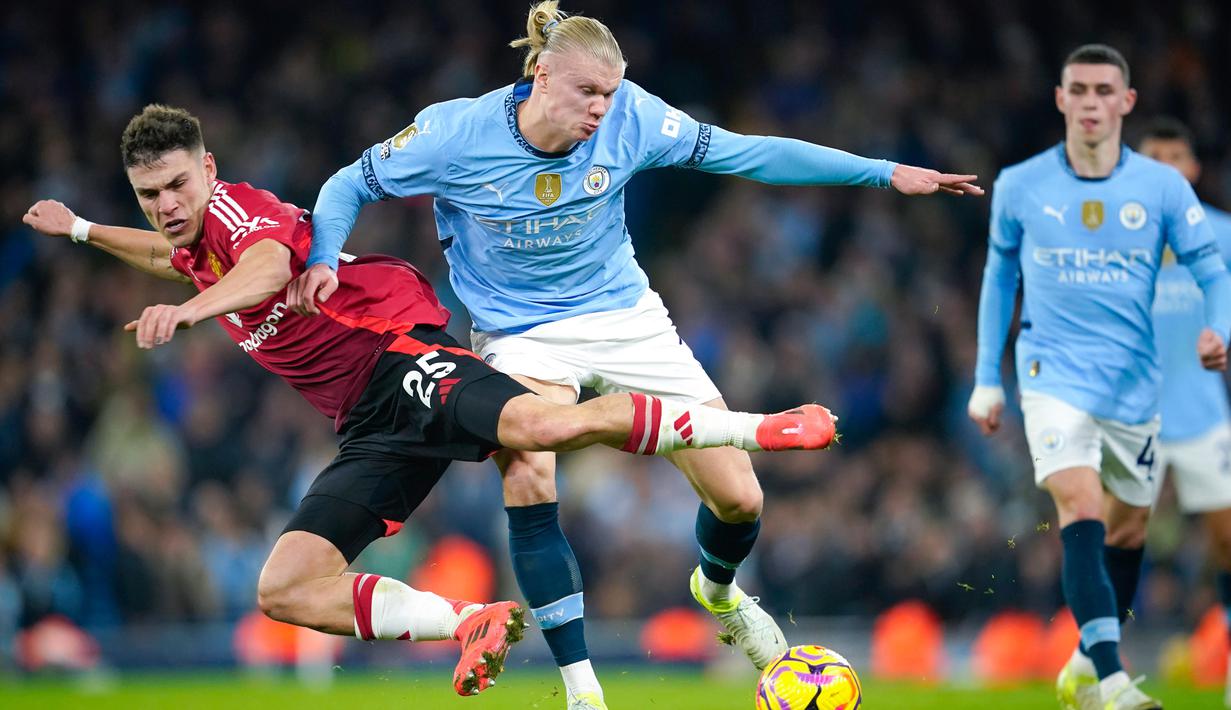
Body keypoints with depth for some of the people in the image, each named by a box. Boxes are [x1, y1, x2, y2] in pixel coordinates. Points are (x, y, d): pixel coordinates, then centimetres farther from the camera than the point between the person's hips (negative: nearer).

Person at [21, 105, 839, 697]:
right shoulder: (197, 245, 22)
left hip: (399, 359, -9)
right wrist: (79, 229, 55)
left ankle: (756, 426, -25)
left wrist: (191, 311, -50)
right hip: (372, 429, 9)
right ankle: (475, 622, -7)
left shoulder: (235, 205, -6)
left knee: (548, 424, -36)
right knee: (286, 589, -6)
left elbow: (269, 266, -33)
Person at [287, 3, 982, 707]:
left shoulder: (630, 116, -16)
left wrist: (883, 172, -10)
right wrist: (324, 260, -23)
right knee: (528, 478, -32)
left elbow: (744, 152, -9)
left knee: (739, 498, -2)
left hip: (625, 318, 2)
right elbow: (351, 185, -4)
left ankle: (719, 589, 37)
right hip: (522, 337, -2)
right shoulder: (456, 133, -20)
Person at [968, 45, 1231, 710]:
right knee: (1083, 515, -22)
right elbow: (999, 275, 13)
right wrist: (986, 379, 13)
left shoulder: (1162, 186, -2)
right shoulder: (1019, 187, -1)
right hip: (1054, 376, -3)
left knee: (1126, 533, 13)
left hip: (1135, 385, 3)